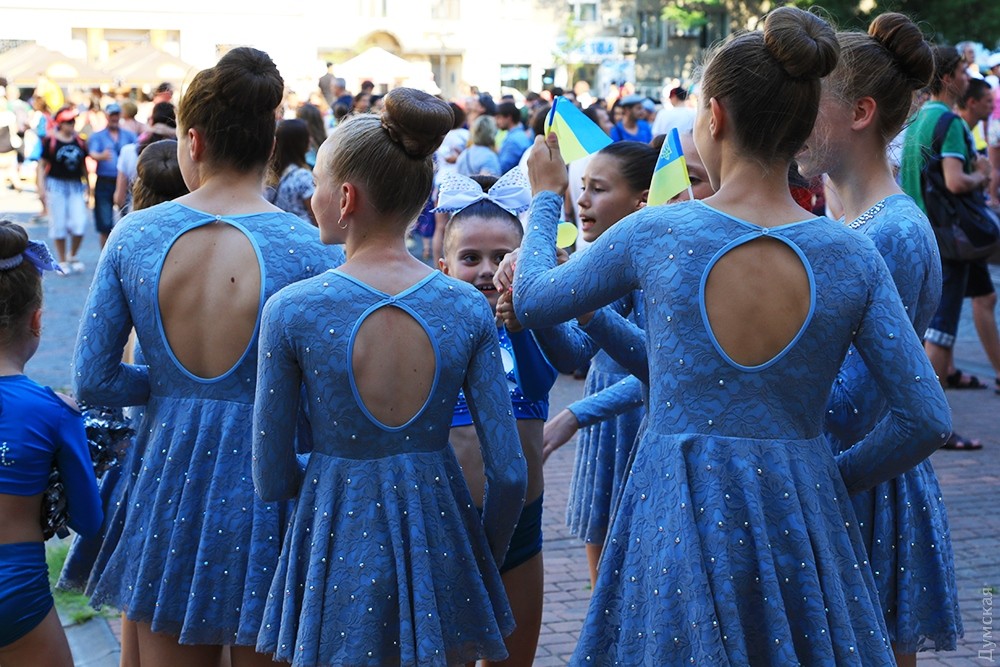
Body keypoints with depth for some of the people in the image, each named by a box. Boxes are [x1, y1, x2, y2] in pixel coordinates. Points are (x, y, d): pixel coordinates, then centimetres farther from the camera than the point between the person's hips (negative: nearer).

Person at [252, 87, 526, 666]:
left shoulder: (291, 310, -14)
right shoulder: (468, 308, -8)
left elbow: (272, 479, -7)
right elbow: (509, 473, -7)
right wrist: (484, 566, 11)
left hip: (338, 550, -2)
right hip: (440, 547, 2)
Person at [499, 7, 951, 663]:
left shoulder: (655, 234, -10)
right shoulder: (853, 256, -7)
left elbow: (532, 297, 7)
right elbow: (927, 420, -7)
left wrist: (546, 196, 24)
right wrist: (838, 479, 9)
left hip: (677, 511, -1)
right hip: (804, 509, 1)